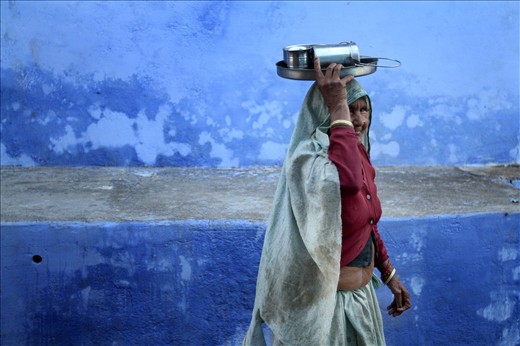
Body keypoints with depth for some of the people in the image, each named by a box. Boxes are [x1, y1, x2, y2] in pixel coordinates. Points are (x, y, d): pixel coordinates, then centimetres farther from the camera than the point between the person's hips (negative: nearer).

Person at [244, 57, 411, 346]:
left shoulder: (359, 156, 2)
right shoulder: (307, 160, -24)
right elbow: (348, 181, -47)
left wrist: (389, 275, 17)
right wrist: (337, 106, -38)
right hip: (322, 300, -8)